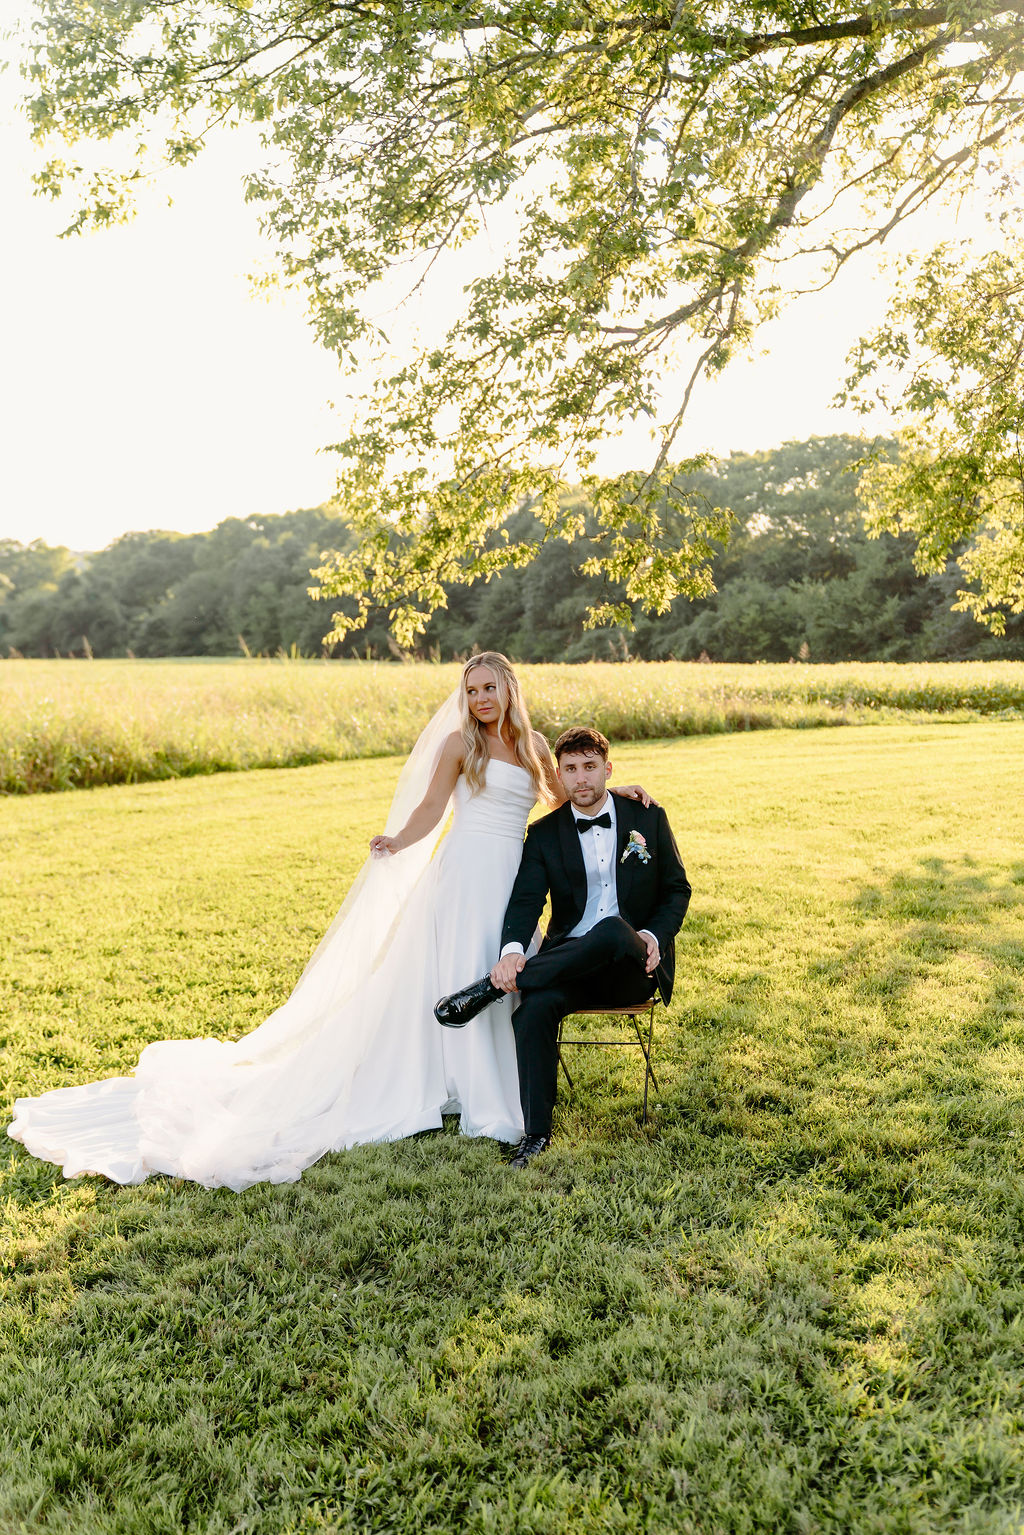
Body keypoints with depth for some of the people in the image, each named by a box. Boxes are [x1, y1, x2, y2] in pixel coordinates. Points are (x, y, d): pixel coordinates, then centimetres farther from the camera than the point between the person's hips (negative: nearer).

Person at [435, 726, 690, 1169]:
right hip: (570, 963, 1)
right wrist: (511, 949, -29)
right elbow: (525, 900, -8)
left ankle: (490, 986, -28)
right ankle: (535, 1132, -20)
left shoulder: (648, 819, 6)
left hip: (635, 965, -1)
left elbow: (677, 889, 12)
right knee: (534, 1008, -32)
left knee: (611, 929, -38)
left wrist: (655, 937, -9)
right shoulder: (544, 834, 5)